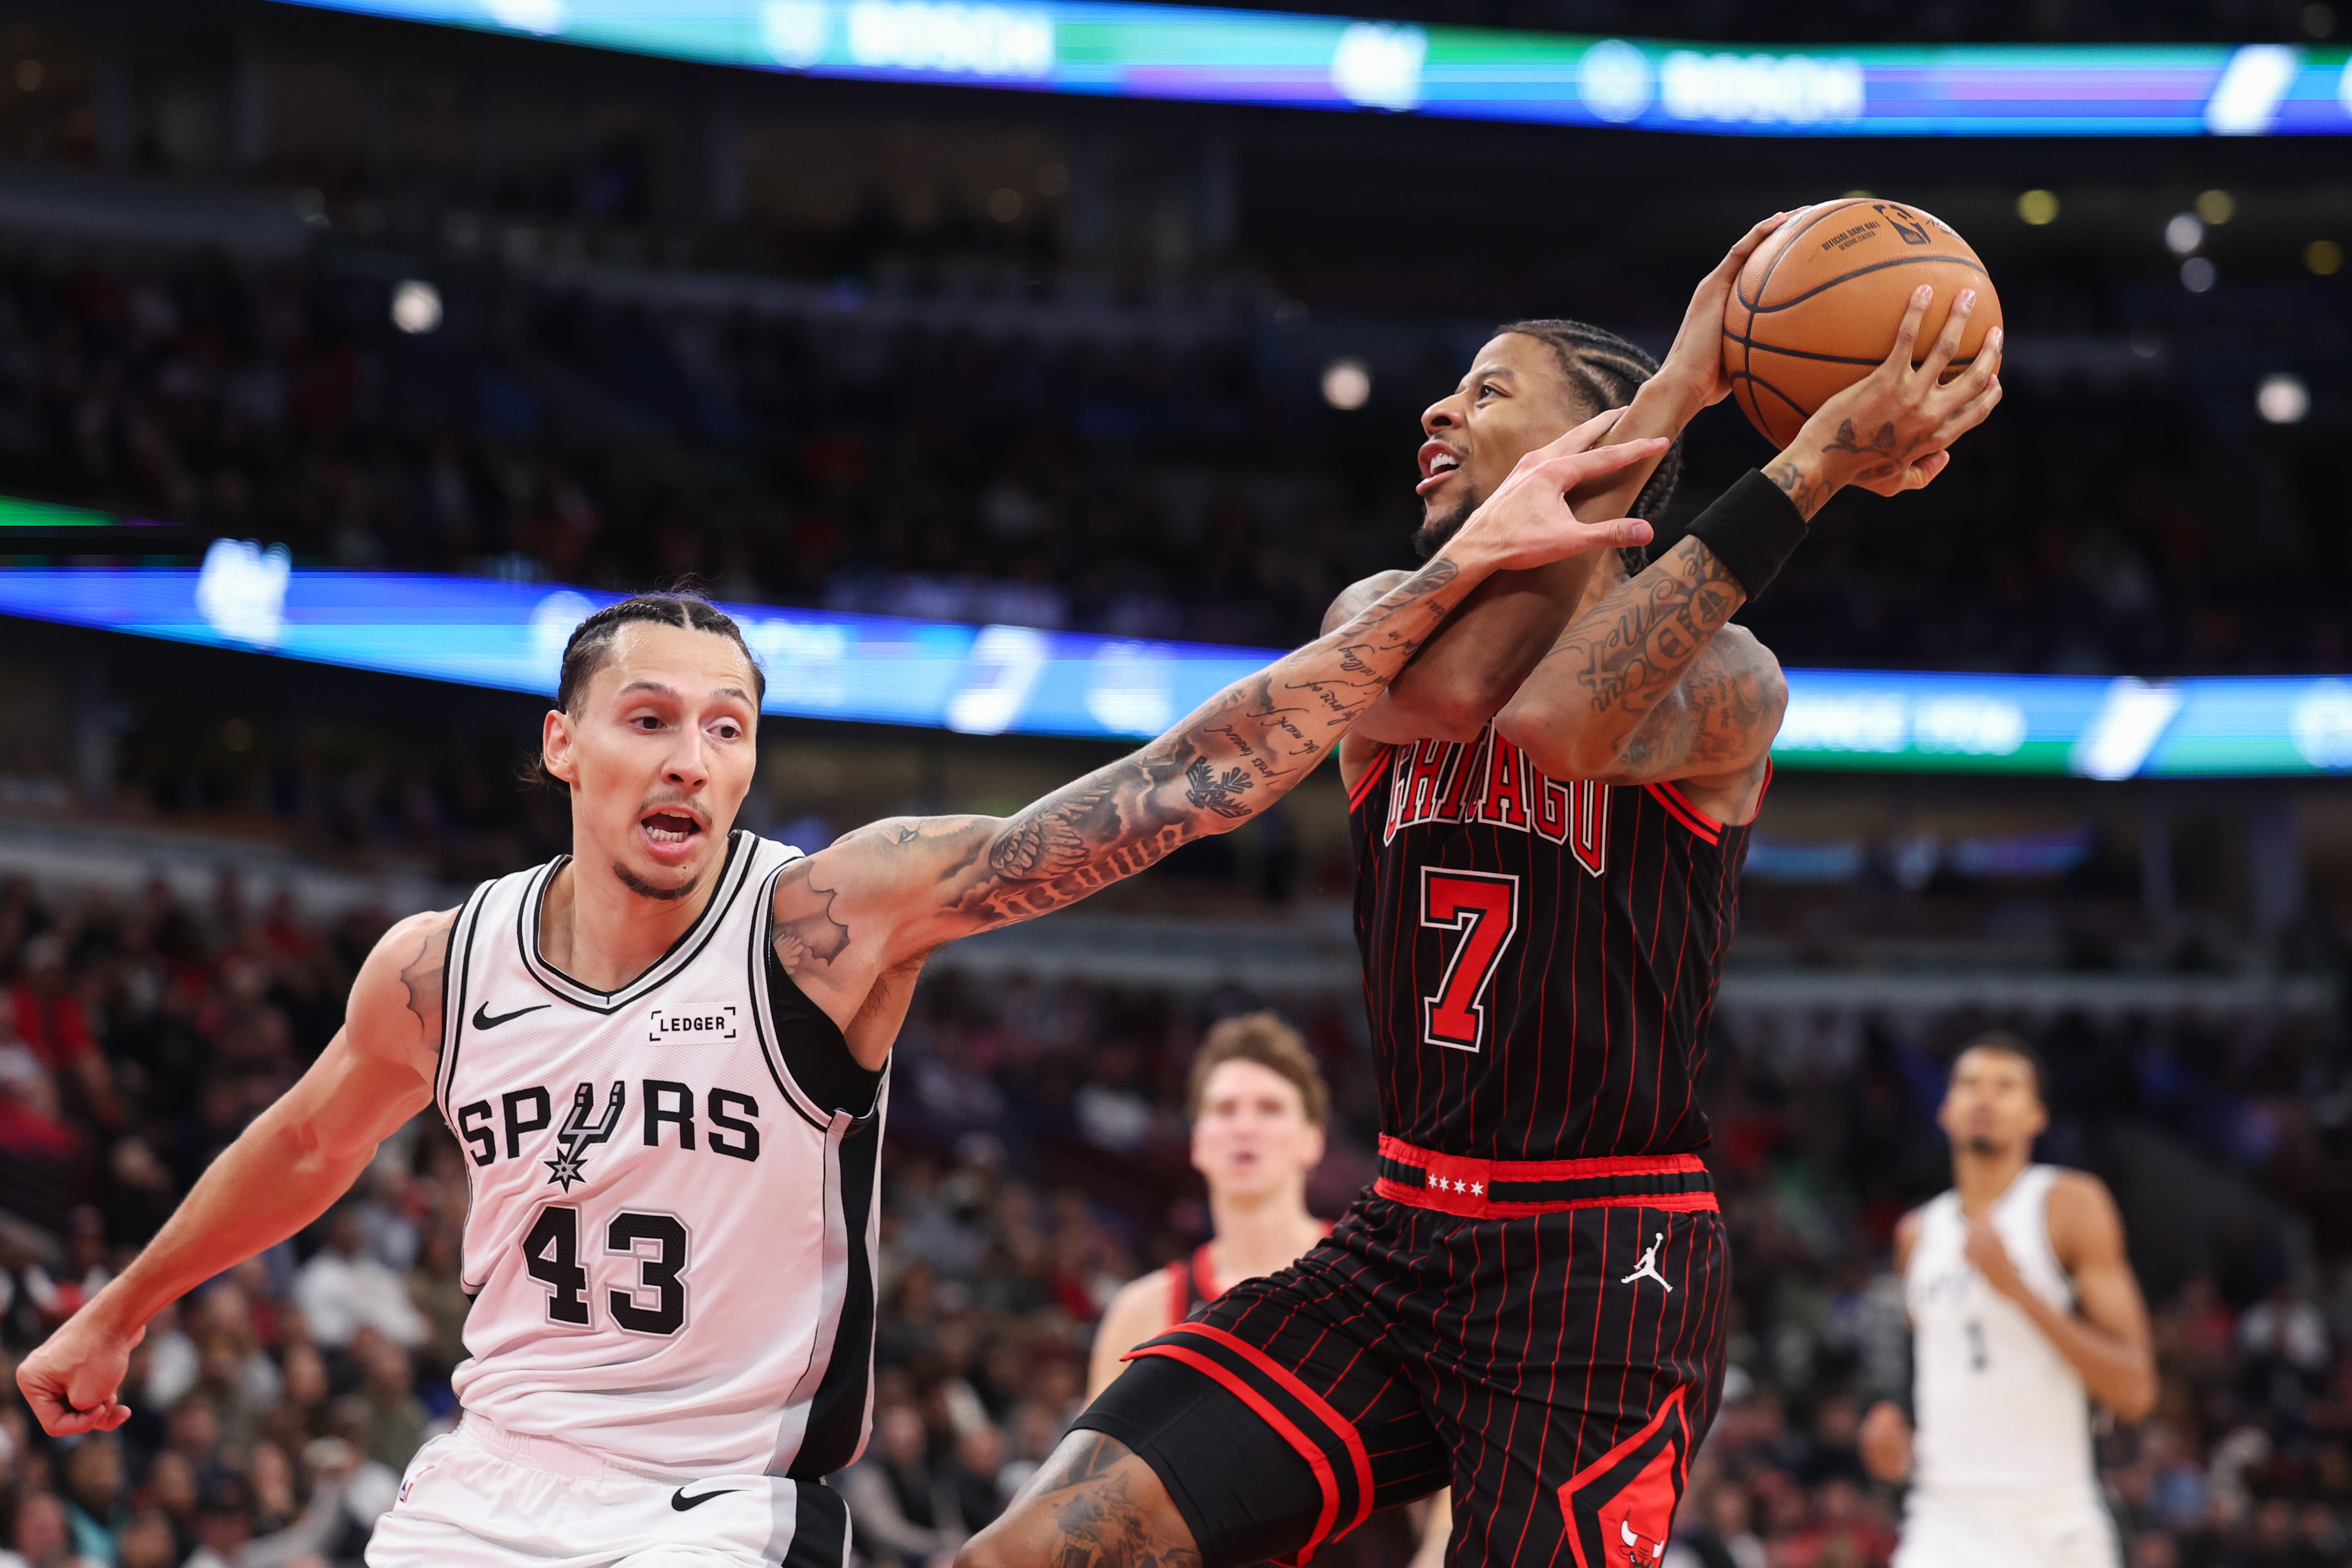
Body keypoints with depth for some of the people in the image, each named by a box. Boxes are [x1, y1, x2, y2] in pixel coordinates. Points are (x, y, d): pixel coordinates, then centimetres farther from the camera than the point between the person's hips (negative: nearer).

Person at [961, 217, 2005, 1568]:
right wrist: (1667, 400, -13)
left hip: (1604, 1266, -5)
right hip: (1400, 1244, 5)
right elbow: (1450, 689, -15)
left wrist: (1811, 469, -31)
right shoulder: (1381, 625, 10)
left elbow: (1557, 720, -28)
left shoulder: (1720, 677, -4)